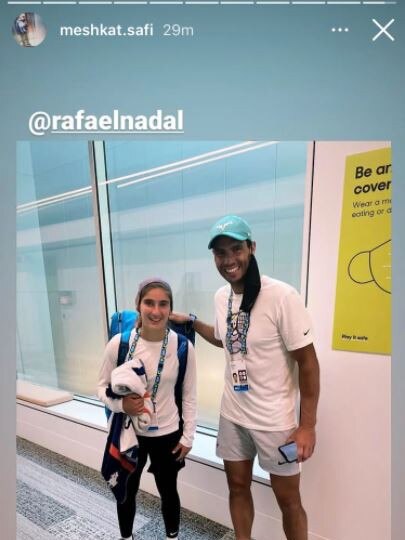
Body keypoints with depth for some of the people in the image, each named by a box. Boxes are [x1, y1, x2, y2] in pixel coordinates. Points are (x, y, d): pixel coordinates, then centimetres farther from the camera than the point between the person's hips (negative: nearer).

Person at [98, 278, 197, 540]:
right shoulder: (119, 343, -19)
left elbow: (189, 396, -6)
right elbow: (103, 386, -5)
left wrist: (188, 436, -1)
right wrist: (121, 404, -24)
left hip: (168, 434, 0)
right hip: (129, 433, 1)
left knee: (168, 491, 24)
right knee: (127, 492, 25)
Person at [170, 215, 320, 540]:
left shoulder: (282, 296, -22)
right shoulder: (221, 296, -3)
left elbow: (308, 361, -15)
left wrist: (307, 426, -12)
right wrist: (190, 322, 7)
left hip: (275, 419, -5)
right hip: (232, 414, 6)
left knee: (288, 499, 17)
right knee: (238, 486, 24)